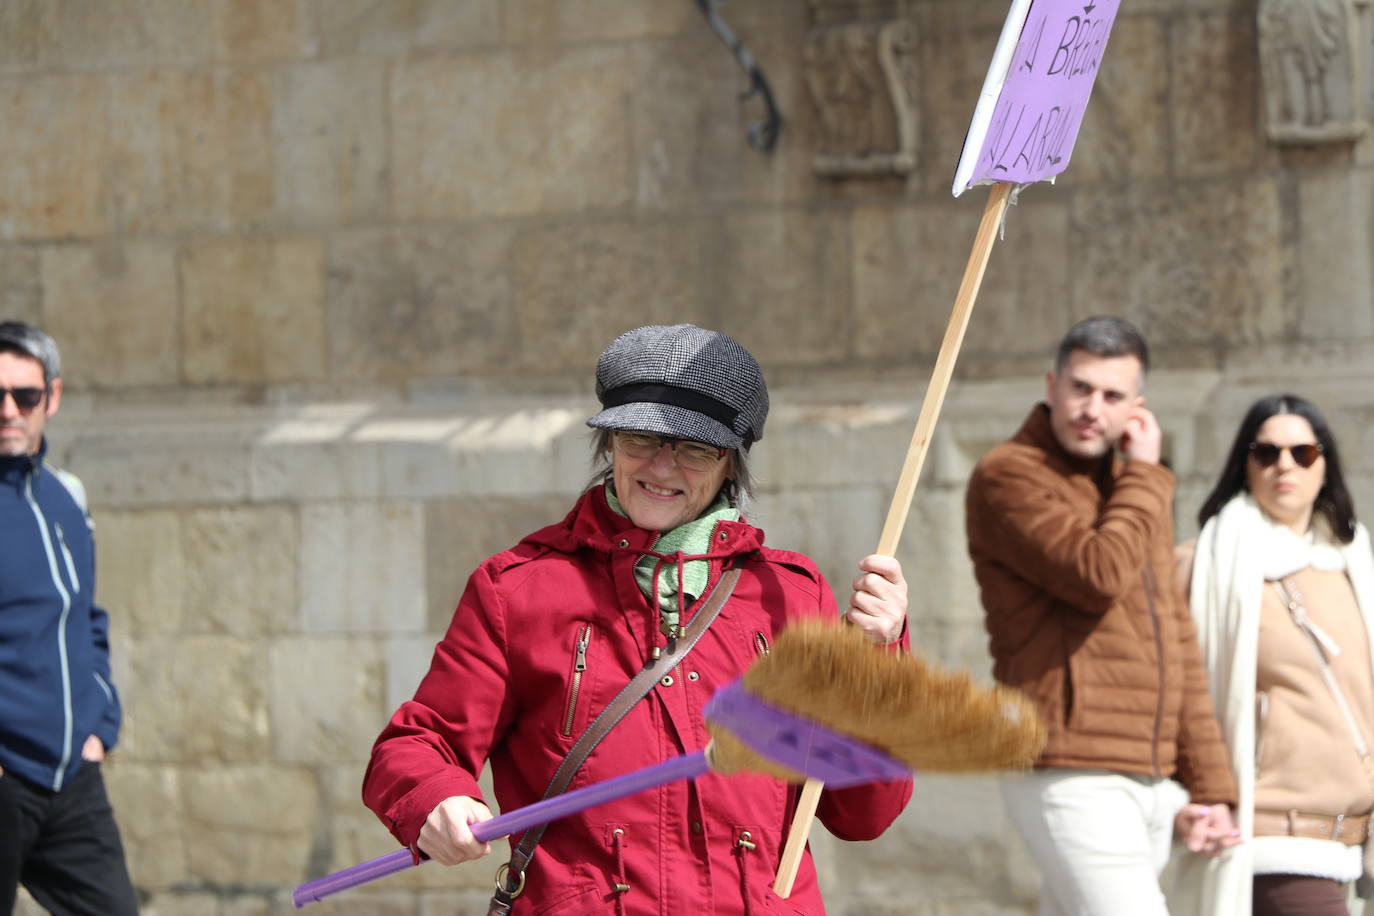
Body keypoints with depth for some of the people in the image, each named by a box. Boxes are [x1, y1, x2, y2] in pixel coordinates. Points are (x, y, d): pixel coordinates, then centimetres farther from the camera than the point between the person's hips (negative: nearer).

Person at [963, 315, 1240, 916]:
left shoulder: (1133, 488, 21)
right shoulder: (1008, 477, -5)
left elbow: (1176, 646, 21)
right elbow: (1099, 575, -20)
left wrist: (1208, 786, 15)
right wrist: (1146, 476, -5)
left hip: (1154, 781, 8)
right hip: (1071, 779, -8)